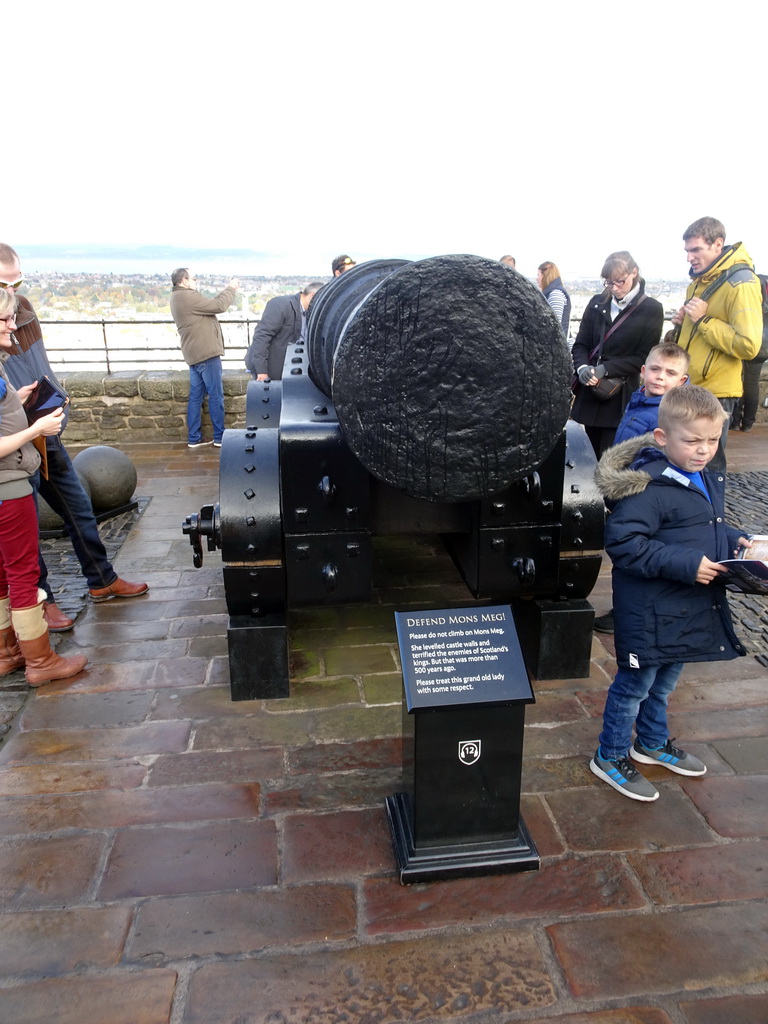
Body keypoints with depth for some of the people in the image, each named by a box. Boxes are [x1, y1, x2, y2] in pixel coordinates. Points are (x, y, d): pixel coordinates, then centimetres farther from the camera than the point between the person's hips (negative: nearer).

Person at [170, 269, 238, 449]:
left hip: (195, 354, 10)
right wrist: (231, 289, -2)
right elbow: (219, 306, -16)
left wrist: (227, 290, 14)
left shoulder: (178, 298, 17)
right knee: (216, 395, -2)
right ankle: (219, 437, 3)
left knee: (196, 396, 9)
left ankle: (194, 438, 12)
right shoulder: (188, 296, -16)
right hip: (206, 353, -10)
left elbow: (211, 305, 18)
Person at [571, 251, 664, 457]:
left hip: (621, 399, -4)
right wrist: (583, 367, -15)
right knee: (598, 459, 12)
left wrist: (605, 369, -19)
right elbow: (580, 344, 8)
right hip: (590, 395, 4)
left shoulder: (651, 309, -2)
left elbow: (644, 358, -6)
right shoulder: (597, 303, 10)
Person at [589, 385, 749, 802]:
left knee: (664, 681, 26)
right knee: (636, 683, 6)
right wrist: (685, 564, -29)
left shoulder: (707, 480, 7)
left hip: (691, 608, 9)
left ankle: (653, 743, 47)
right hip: (651, 612, -9)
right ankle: (610, 757, 26)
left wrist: (735, 540, 2)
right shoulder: (651, 486, -25)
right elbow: (623, 541, -30)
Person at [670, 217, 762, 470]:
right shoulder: (700, 280, 12)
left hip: (714, 393, -8)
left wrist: (703, 320, -21)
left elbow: (748, 346, -24)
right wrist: (684, 322, 4)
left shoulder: (741, 283, -16)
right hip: (688, 387, 8)